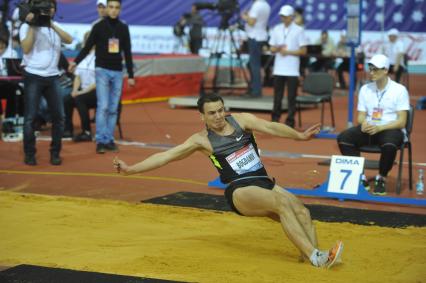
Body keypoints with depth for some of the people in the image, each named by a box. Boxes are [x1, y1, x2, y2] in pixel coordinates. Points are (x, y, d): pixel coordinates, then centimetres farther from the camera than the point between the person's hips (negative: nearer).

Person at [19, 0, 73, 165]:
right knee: (30, 117, -3)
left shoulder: (55, 27, 13)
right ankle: (29, 154, 6)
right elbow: (26, 48, -13)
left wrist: (52, 25, -14)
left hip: (53, 77, 4)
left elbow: (69, 40, -5)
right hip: (33, 77, -4)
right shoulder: (27, 26, 0)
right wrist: (32, 26, -14)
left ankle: (55, 153, 10)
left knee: (59, 115, 0)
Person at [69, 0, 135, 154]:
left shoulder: (124, 28, 8)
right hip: (102, 70, -3)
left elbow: (128, 53, 11)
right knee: (103, 106, -9)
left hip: (118, 72, 4)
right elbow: (87, 47, -4)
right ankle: (101, 141, -7)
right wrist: (76, 61, -19)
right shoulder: (99, 26, -2)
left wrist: (131, 75, 10)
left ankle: (109, 140, 10)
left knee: (113, 108, 5)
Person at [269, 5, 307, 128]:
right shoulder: (276, 29, 10)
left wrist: (288, 52, -13)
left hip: (292, 70, -3)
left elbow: (303, 51, -3)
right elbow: (272, 49, 12)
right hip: (278, 69, 4)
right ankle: (275, 120, 14)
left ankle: (290, 122, 5)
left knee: (291, 97, -1)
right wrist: (278, 49, -10)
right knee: (277, 97, 7)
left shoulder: (299, 30, -1)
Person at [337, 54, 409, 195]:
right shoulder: (365, 89, 10)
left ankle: (381, 179, -12)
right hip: (369, 129, 5)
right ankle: (360, 177, -14)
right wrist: (364, 123, -14)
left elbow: (401, 122, -10)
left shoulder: (399, 90, -5)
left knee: (389, 145, -39)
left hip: (391, 130, -5)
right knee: (343, 138, -21)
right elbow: (361, 116, 12)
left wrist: (379, 128, -24)